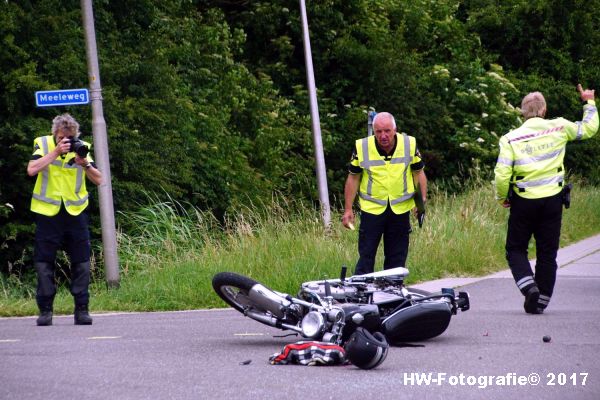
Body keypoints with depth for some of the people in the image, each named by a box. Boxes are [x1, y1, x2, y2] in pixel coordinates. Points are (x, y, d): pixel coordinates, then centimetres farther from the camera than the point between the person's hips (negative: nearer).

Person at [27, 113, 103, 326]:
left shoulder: (81, 147, 3)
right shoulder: (43, 144, -1)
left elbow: (98, 180, 0)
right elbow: (32, 169, -18)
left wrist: (85, 164, -18)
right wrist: (56, 152, -22)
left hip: (76, 211, 1)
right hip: (48, 212, -1)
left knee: (81, 262, 0)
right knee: (44, 262, 0)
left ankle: (81, 309, 6)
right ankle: (45, 310, 7)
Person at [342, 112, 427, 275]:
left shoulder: (409, 145, -4)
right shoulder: (362, 147, -7)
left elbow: (419, 173, 8)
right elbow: (353, 178, 2)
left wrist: (422, 199, -4)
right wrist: (348, 209, 0)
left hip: (401, 209, 2)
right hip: (371, 209, -2)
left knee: (397, 258, 10)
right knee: (366, 255, -2)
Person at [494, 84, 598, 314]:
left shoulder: (511, 138, -7)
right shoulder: (559, 128, -2)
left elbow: (501, 174, -13)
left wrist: (502, 198, 5)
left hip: (523, 201, -1)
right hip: (552, 200, 2)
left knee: (515, 250, 11)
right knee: (547, 253, 10)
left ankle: (528, 286, -14)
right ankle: (541, 302, 13)